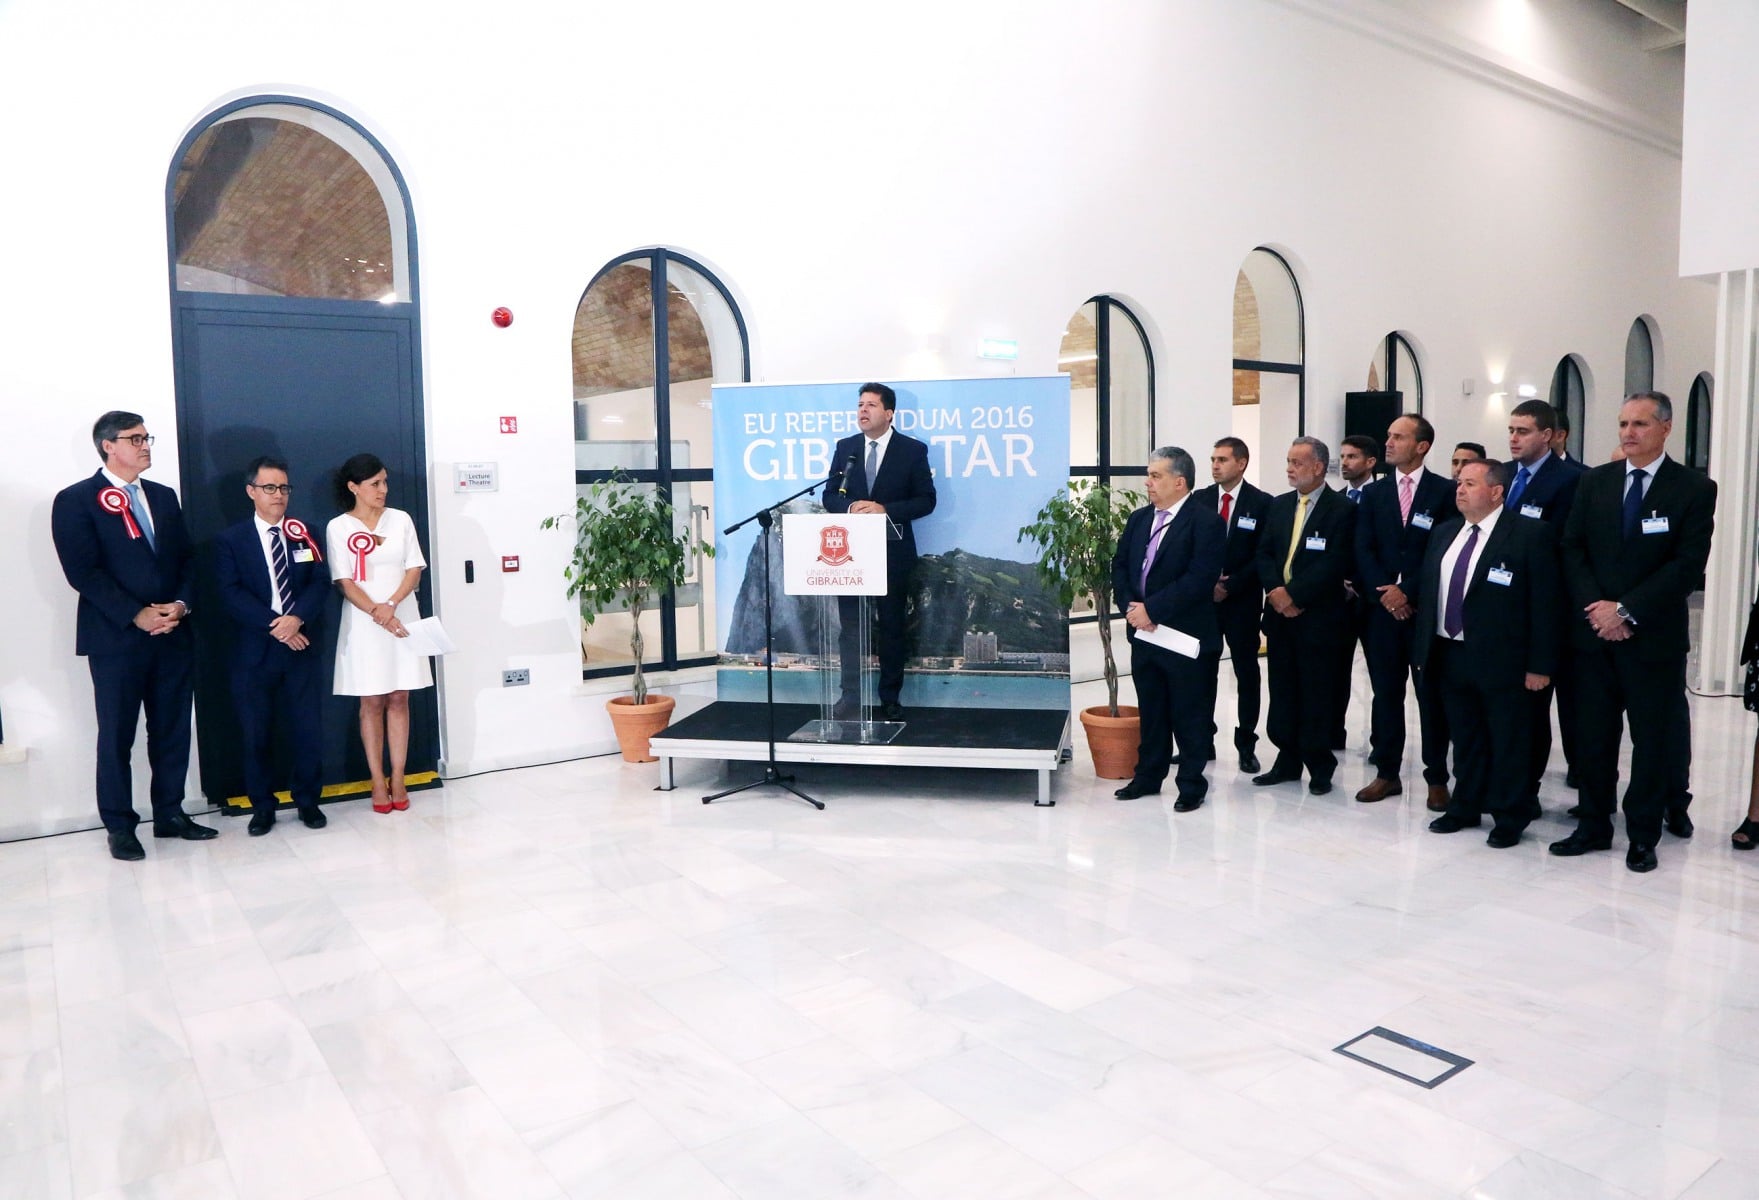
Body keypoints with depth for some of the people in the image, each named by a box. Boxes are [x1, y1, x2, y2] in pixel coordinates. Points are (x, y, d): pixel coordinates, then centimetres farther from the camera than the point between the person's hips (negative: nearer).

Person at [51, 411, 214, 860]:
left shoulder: (164, 496, 15)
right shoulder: (75, 500, -3)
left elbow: (186, 559, 12)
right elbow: (83, 572, -11)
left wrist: (181, 604, -6)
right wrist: (135, 615, -17)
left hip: (174, 635, 5)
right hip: (115, 638, -5)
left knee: (172, 730, 9)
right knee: (116, 735, 3)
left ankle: (170, 814, 20)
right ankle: (120, 826, 14)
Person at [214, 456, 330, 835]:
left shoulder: (303, 533, 10)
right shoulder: (230, 540, 3)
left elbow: (320, 582, 0)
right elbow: (231, 594, -8)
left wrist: (297, 618, -18)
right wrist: (274, 625, -19)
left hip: (302, 647, 1)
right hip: (254, 652, -1)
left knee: (309, 729, 4)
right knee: (256, 734, 6)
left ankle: (308, 801, 19)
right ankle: (262, 807, 20)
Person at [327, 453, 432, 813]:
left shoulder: (401, 520, 6)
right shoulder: (338, 528, -1)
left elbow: (414, 569, 2)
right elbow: (345, 583, -6)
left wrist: (391, 605, -13)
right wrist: (377, 612, -18)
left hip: (403, 618, 2)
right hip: (363, 623, -2)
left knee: (398, 699, 4)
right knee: (372, 702, 2)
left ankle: (398, 779, 9)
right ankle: (378, 782, 8)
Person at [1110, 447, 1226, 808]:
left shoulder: (1206, 521, -11)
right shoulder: (1139, 518, 10)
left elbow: (1200, 578, -20)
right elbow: (1119, 565, 11)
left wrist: (1152, 608, -20)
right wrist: (1130, 607, -7)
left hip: (1185, 636, -6)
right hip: (1143, 633, 6)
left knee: (1189, 715, 6)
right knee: (1150, 711, 16)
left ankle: (1192, 784, 18)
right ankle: (1148, 775, 28)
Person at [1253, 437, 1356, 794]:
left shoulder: (1341, 509, -7)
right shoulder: (1279, 505, 12)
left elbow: (1334, 564, -15)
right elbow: (1264, 554, 7)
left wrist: (1294, 594, -18)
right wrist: (1276, 590, -10)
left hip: (1318, 615, -5)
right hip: (1279, 612, 5)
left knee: (1316, 694, 3)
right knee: (1283, 691, 11)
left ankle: (1319, 767, 15)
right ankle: (1287, 761, 21)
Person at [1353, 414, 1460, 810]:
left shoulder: (1445, 492, -1)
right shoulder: (1374, 493, 10)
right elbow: (1363, 550, 3)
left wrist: (1407, 592, -14)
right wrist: (1383, 592, -11)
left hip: (1426, 609, -3)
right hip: (1382, 608, 3)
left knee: (1431, 695, 4)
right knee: (1385, 693, 8)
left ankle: (1437, 778, 13)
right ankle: (1386, 773, 17)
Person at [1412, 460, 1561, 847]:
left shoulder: (1530, 534, -8)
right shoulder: (1444, 534, 11)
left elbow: (1546, 602, -10)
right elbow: (1426, 592, 14)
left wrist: (1539, 664, -13)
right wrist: (1423, 648, 10)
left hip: (1501, 659, -6)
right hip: (1449, 656, 6)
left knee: (1507, 742, 6)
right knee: (1464, 739, 16)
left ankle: (1509, 817, 19)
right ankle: (1465, 807, 29)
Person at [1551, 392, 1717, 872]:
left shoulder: (1695, 489, -3)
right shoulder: (1594, 482, 7)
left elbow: (1688, 564, -10)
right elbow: (1573, 549, 4)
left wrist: (1626, 610, -15)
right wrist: (1595, 608, -10)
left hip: (1654, 638, -3)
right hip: (1595, 633, 3)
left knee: (1653, 740, 7)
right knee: (1594, 736, 9)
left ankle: (1643, 835, 19)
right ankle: (1594, 826, 21)